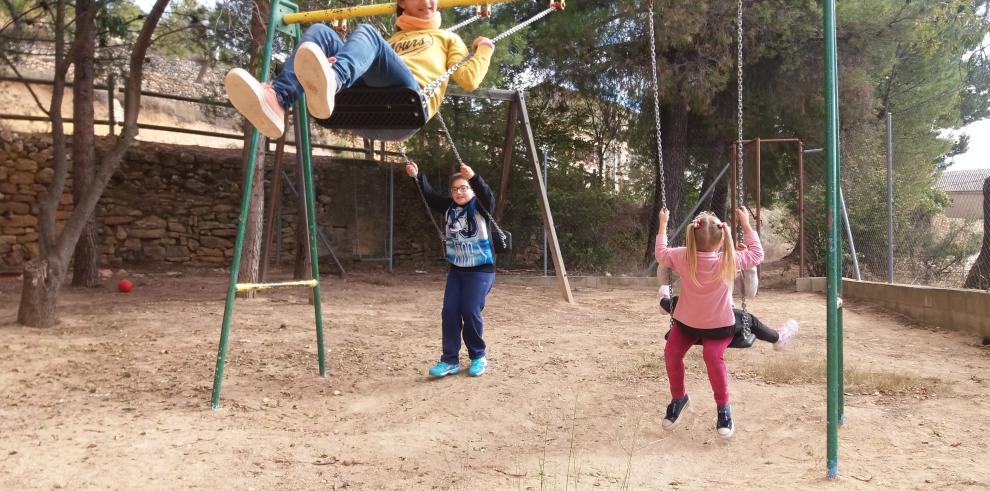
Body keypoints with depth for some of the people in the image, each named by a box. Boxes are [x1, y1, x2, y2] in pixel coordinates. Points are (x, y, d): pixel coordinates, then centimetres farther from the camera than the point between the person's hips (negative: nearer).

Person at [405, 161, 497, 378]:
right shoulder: (449, 207, 6)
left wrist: (474, 177, -47)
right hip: (456, 269, 5)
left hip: (481, 270, -5)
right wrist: (417, 176, -14)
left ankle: (478, 357, 12)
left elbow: (487, 195, -29)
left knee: (470, 312, -9)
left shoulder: (480, 207, -9)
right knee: (449, 313, -2)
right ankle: (450, 360, 6)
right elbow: (429, 195, 2)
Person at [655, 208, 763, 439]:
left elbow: (661, 254, 6)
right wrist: (746, 224, 5)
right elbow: (757, 254, 3)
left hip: (686, 321, -3)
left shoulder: (682, 257, -15)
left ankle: (723, 405, -8)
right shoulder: (729, 260, -14)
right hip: (721, 323, 3)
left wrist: (662, 225, 15)